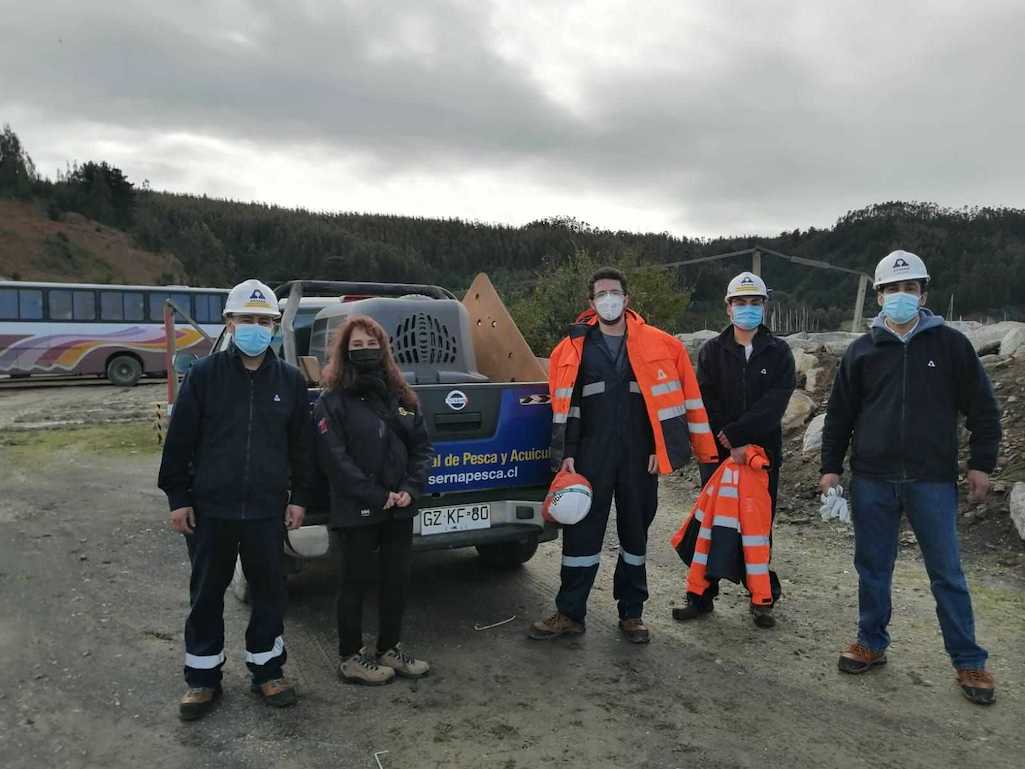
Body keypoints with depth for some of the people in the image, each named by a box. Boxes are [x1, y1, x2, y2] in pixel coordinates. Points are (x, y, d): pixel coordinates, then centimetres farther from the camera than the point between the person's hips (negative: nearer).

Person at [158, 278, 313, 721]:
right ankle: (203, 677, 28)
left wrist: (299, 497, 4)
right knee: (206, 593, 11)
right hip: (209, 508, -1)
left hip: (267, 509, 1)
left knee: (269, 590, 11)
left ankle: (267, 670, 29)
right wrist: (177, 497, -3)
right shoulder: (204, 375, -3)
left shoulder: (290, 380, 2)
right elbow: (179, 440, -1)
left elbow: (301, 444, 6)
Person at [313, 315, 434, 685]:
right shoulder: (332, 401, -7)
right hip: (355, 512, -5)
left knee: (397, 579, 14)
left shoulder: (400, 396, 8)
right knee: (356, 583, 7)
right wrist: (378, 496, -17)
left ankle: (390, 648, 32)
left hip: (400, 509, 5)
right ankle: (350, 658, 24)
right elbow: (335, 460, -15)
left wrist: (410, 489, -7)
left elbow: (422, 446, 8)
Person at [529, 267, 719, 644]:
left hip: (640, 454, 0)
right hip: (592, 453, 0)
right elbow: (566, 405, 6)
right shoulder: (574, 348, 5)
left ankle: (632, 613, 25)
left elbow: (686, 397, 3)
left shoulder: (659, 345, 3)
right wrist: (567, 454, 0)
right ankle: (570, 613, 14)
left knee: (636, 531, 11)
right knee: (581, 531, 1)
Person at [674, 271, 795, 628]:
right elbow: (706, 402, -3)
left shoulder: (778, 352, 5)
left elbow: (775, 402, -8)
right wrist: (732, 444, -13)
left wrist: (734, 433, -17)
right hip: (718, 452, 0)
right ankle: (702, 595, 15)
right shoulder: (712, 350, 5)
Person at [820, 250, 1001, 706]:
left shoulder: (951, 345, 2)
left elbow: (983, 409, 6)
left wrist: (981, 464, 1)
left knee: (947, 572, 7)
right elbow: (839, 416, 8)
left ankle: (968, 662, 20)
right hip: (872, 480, 2)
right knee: (873, 567, 11)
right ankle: (871, 643, 26)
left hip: (933, 481, -1)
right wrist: (830, 467, 5)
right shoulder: (861, 351, 5)